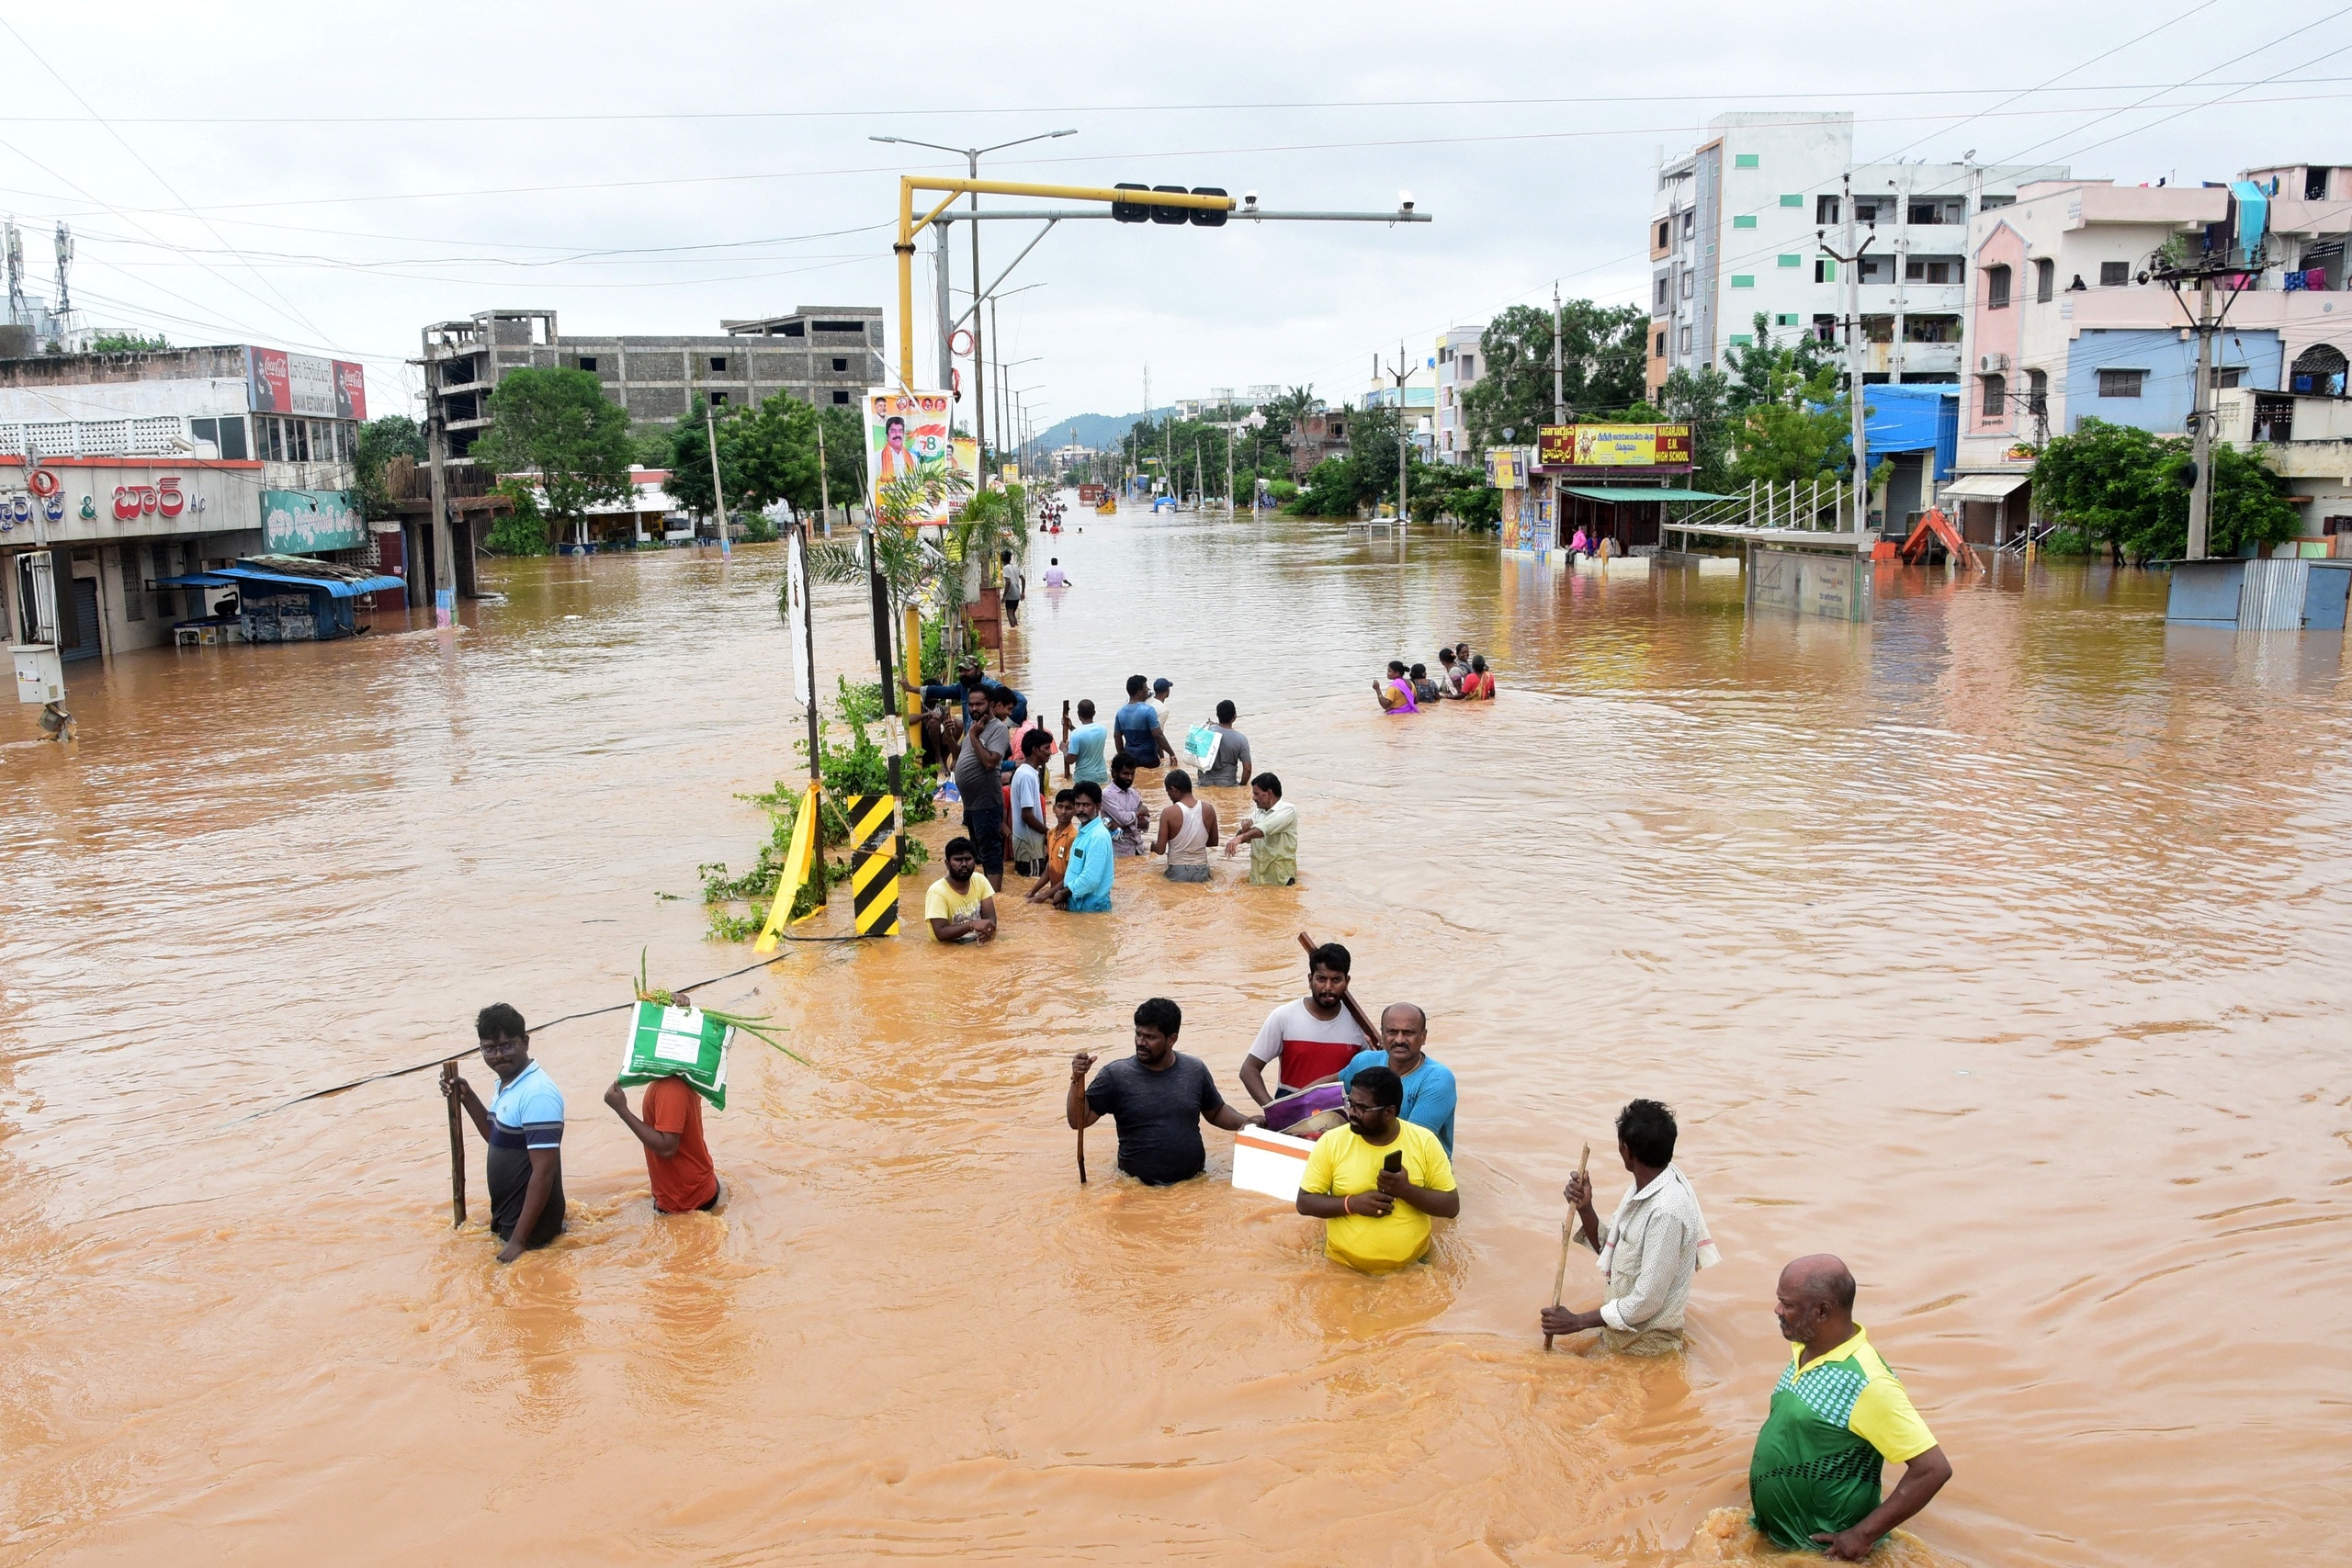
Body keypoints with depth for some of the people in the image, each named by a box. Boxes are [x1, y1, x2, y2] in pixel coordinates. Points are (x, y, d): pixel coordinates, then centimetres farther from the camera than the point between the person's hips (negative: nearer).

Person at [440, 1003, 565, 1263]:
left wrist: (518, 1241, -24)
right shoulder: (506, 1083, 5)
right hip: (507, 1218, 9)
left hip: (530, 1226, -9)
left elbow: (544, 1172, -26)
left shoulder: (537, 1094, -25)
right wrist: (467, 1097, 7)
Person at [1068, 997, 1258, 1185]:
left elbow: (1216, 1112, 20)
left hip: (1194, 1182, 2)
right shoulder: (1116, 1075, -3)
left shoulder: (1195, 1070, 5)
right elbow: (1079, 1120, -1)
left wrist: (1244, 1122, 2)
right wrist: (1077, 1081, -15)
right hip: (1138, 1186, -2)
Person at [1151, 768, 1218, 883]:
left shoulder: (1169, 812, -13)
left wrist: (1153, 845, 14)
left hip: (1177, 872, -3)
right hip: (1201, 871, 3)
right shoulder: (1208, 809, -2)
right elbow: (1214, 842, 12)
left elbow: (1160, 850, -9)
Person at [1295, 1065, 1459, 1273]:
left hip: (1411, 1267, 1)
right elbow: (1304, 1202, -1)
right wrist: (1353, 1203, -16)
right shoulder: (1331, 1142, -5)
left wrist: (1406, 1191, -17)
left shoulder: (1424, 1142, -3)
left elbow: (1451, 1206, -1)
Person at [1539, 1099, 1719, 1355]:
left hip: (1642, 1341, -8)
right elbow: (1609, 1249, 8)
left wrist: (1578, 1322, -18)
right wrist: (1584, 1209, -9)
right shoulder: (1648, 1184, -1)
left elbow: (1645, 1303, -26)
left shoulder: (1666, 1211, -29)